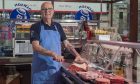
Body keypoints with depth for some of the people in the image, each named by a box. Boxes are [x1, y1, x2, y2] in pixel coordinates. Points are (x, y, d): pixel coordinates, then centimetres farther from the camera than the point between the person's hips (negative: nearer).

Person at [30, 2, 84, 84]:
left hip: (57, 67, 4)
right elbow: (36, 47, -17)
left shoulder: (58, 26, 10)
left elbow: (67, 43, 12)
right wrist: (53, 54, -30)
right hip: (41, 69, -4)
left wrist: (77, 55, -2)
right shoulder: (36, 27, -5)